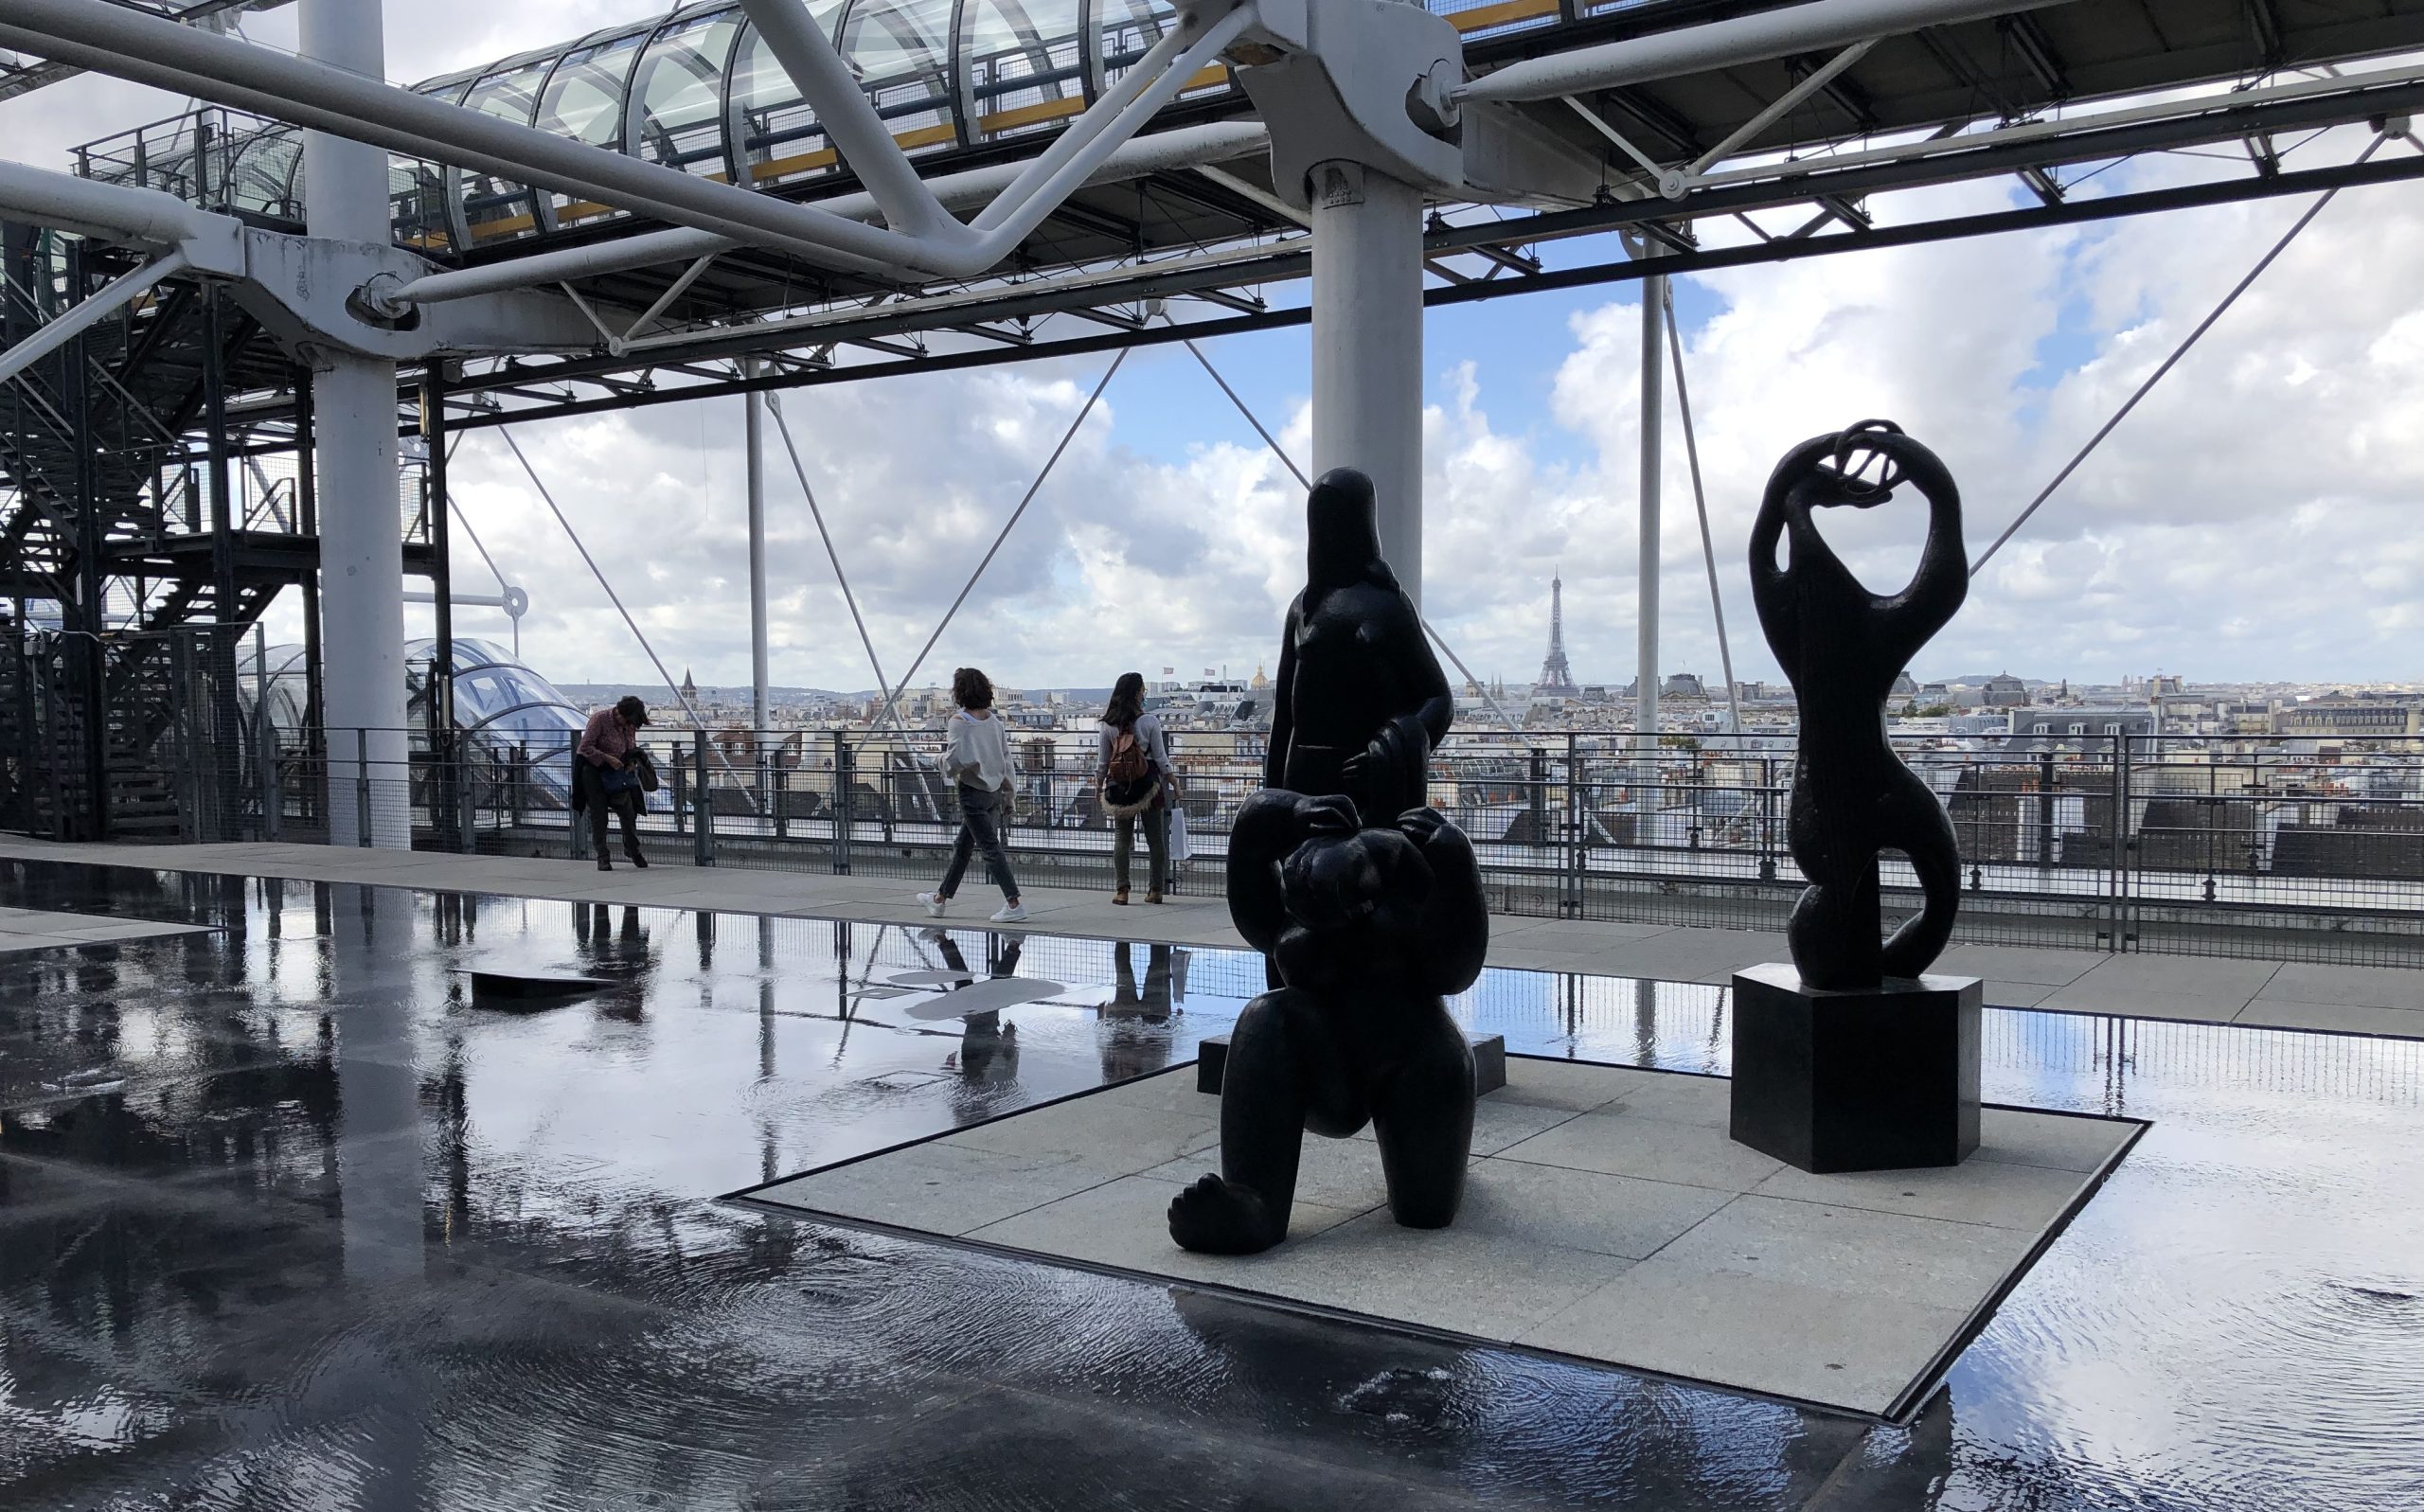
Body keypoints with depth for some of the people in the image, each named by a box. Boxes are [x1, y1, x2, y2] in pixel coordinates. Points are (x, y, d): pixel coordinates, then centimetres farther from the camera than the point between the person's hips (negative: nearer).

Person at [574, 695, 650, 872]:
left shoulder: (630, 724, -2)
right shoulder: (599, 719, -20)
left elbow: (633, 749, 13)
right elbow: (585, 747, -21)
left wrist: (633, 762, -8)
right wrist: (608, 758, -27)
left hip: (618, 771, 5)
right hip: (593, 769, -5)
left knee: (628, 811, 4)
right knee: (598, 813, -3)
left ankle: (633, 849, 23)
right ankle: (602, 857, 3)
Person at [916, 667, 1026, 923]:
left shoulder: (959, 722, -14)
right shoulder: (993, 720, 6)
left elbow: (956, 760, -20)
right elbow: (1006, 758, 9)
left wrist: (944, 757, 2)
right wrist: (1008, 796, 16)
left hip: (973, 791, -7)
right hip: (994, 789, 7)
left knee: (991, 847, -6)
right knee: (963, 845, 18)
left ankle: (1013, 905, -10)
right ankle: (941, 898, 32)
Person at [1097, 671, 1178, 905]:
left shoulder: (1107, 725, -1)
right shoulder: (1150, 721, -8)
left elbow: (1102, 762, 3)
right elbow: (1161, 757, -5)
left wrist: (1099, 787, 16)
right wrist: (1174, 783, 5)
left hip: (1119, 786, 2)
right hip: (1148, 783, -2)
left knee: (1121, 838, 8)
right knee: (1155, 838, 7)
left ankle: (1121, 890, 4)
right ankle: (1155, 889, 9)